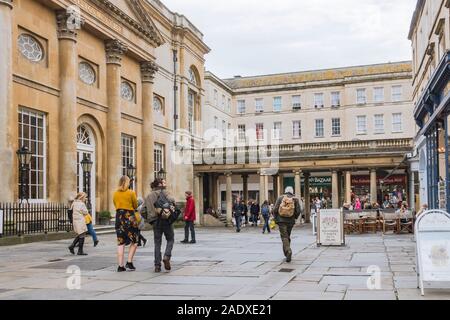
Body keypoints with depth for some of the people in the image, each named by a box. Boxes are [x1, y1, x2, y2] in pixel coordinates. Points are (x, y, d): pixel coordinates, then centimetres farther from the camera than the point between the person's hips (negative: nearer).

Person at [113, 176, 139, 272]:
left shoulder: (115, 194, 6)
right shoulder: (131, 193, -6)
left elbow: (116, 205, 10)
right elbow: (135, 206, 1)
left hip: (119, 217, 4)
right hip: (129, 217, -4)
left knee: (120, 243, 7)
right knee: (134, 241, 9)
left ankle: (120, 265, 5)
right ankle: (129, 262, 0)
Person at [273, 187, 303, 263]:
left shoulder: (281, 198, 1)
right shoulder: (295, 199, 3)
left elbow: (275, 209, -4)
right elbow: (298, 211, -3)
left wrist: (276, 218, 10)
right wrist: (295, 217, 16)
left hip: (281, 220, -2)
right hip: (290, 221, 2)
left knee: (284, 237, -5)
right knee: (287, 236, 17)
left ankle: (288, 251, -25)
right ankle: (286, 253, 25)